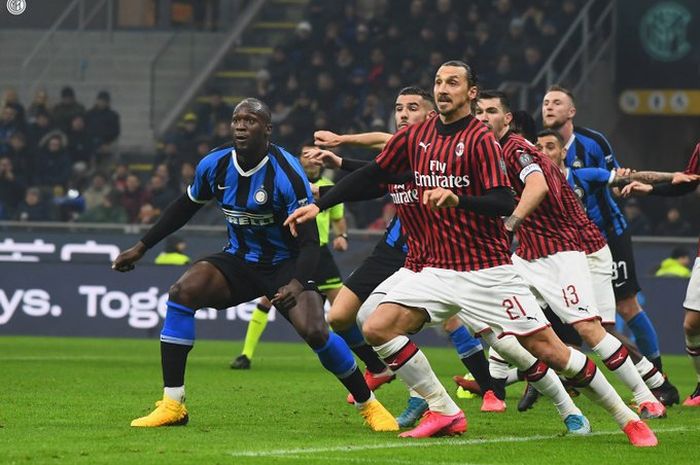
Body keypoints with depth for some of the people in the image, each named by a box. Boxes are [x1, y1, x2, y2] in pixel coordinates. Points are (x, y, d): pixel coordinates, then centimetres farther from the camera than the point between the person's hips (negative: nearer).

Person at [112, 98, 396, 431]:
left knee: (314, 332, -26)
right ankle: (172, 406, -18)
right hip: (239, 261, 4)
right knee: (182, 292, -22)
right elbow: (184, 207, 12)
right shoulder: (215, 165, -7)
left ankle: (368, 405, 0)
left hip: (286, 264, -4)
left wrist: (296, 284, -41)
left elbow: (309, 242, -23)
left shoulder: (287, 174, -22)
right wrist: (141, 248, 13)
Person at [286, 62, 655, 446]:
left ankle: (627, 419, 5)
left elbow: (505, 203, -20)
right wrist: (318, 205, 13)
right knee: (376, 329, -10)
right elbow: (371, 174, 17)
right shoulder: (415, 137, 6)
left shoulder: (480, 140, -10)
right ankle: (443, 412, 2)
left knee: (547, 349, -9)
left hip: (486, 270, -6)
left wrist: (457, 199, -36)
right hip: (434, 267, 6)